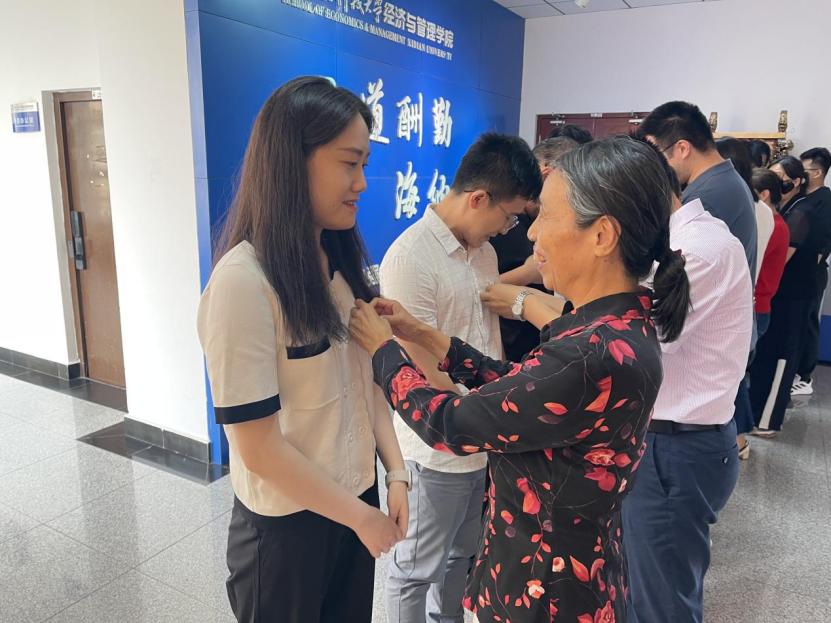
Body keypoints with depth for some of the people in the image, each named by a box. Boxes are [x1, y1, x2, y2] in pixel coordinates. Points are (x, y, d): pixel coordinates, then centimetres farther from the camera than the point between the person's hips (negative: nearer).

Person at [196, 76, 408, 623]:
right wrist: (362, 516, -11)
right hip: (286, 523, -6)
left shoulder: (340, 259, 1)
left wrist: (395, 474, -3)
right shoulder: (243, 280, -23)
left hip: (356, 497, 6)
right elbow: (259, 449, -21)